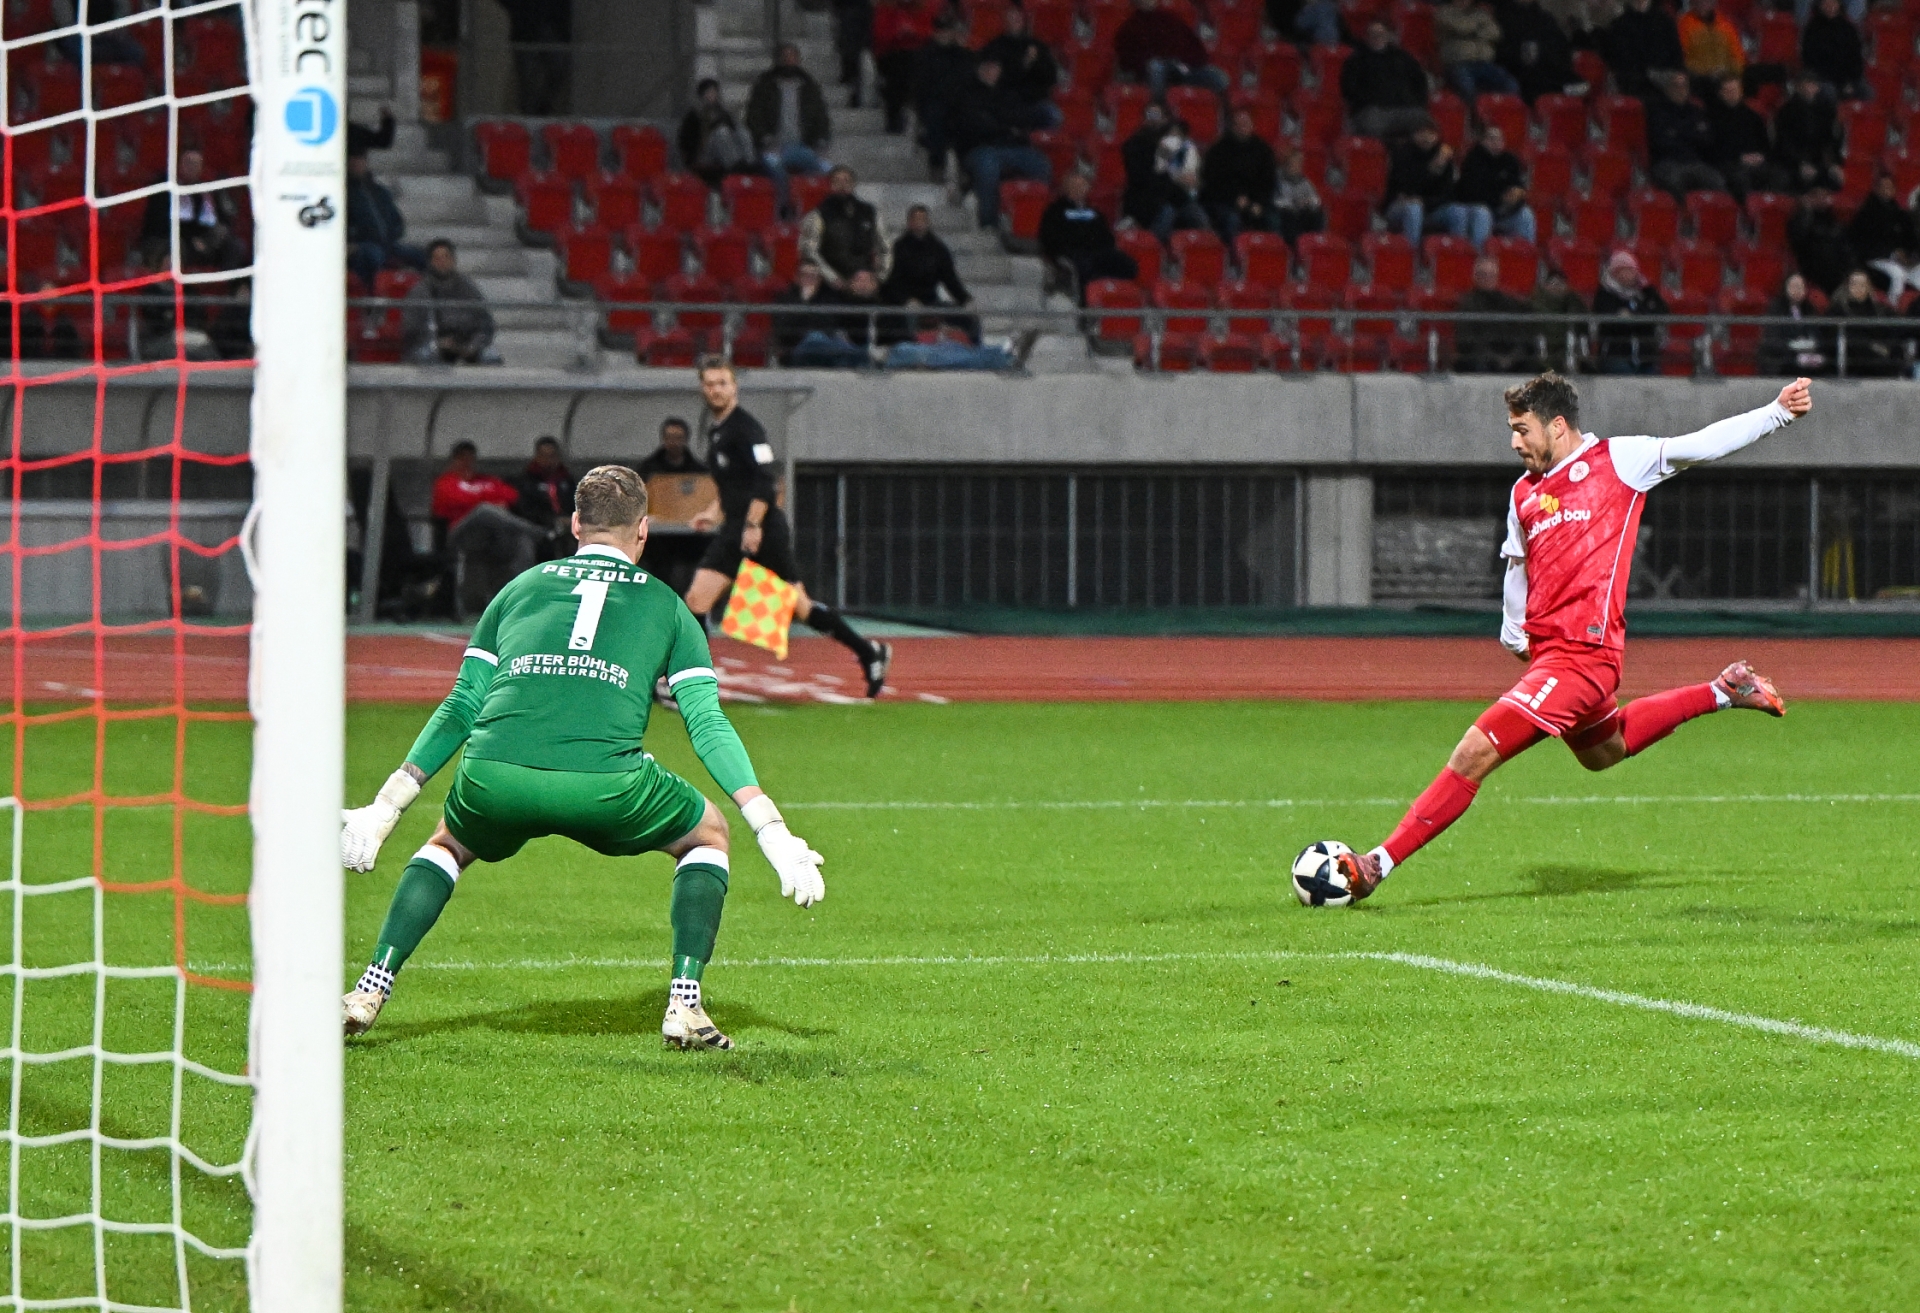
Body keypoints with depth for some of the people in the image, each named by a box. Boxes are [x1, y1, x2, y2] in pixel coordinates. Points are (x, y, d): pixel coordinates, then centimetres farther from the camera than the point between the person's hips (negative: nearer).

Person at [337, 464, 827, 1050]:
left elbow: (460, 709, 24)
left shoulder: (520, 587, 27)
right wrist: (773, 833, 11)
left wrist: (385, 809, 28)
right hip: (607, 786, -2)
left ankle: (370, 991, 20)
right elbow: (708, 724, 12)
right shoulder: (665, 605, 22)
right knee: (707, 834, 26)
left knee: (448, 844, 35)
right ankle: (684, 1006, 12)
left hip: (493, 778, 2)